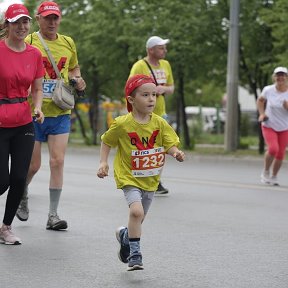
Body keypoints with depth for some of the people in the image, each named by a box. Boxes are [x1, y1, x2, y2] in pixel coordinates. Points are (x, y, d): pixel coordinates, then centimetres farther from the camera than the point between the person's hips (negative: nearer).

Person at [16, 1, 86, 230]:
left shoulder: (68, 44, 9)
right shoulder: (28, 42, -5)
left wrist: (78, 80, 4)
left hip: (60, 113, 3)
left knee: (58, 161, -5)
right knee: (33, 165, 4)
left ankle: (53, 215, 1)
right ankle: (22, 196, 35)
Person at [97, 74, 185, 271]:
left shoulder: (159, 123, -6)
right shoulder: (122, 124, -13)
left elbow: (170, 144, -4)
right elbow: (107, 142, 2)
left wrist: (176, 153, -25)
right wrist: (104, 163, -8)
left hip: (150, 179, 4)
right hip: (129, 177, -4)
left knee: (139, 218, 16)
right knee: (136, 211, -26)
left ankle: (125, 235, 49)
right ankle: (135, 254, -13)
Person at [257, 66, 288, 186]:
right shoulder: (268, 90, -9)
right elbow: (260, 100, 12)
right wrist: (262, 113, 0)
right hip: (269, 126, -2)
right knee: (273, 149, -22)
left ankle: (274, 176, 26)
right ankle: (265, 172, 4)